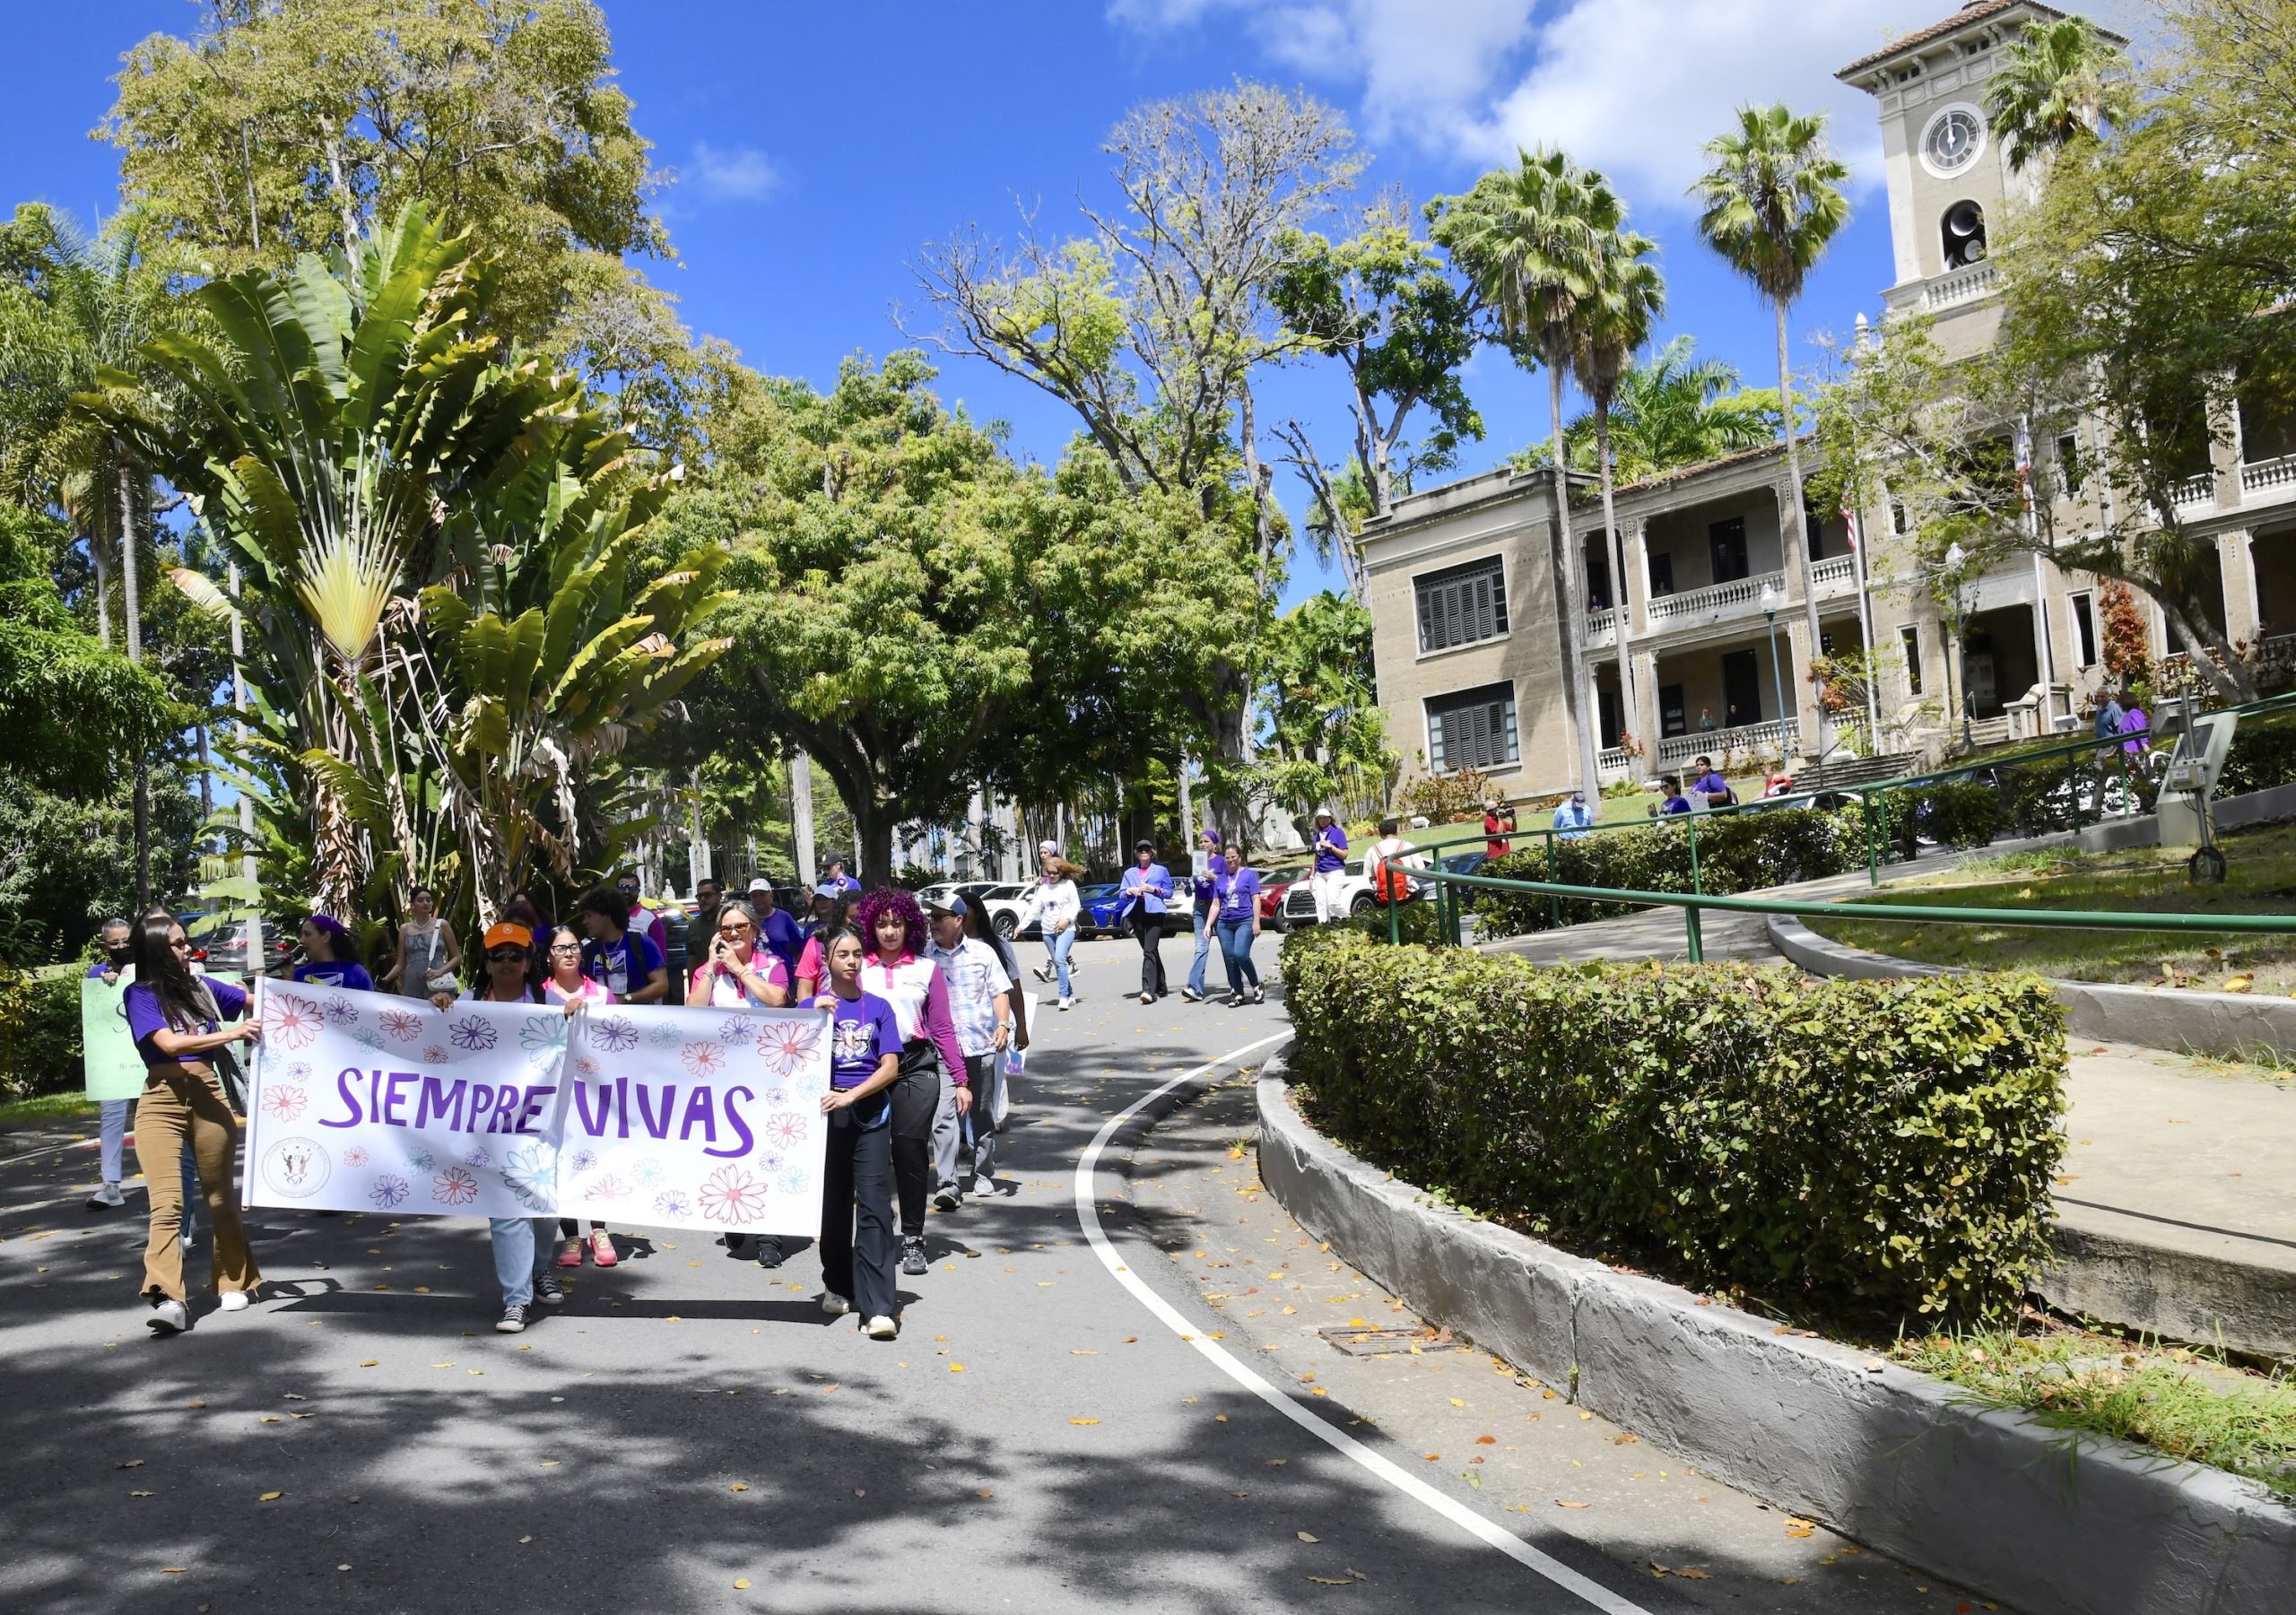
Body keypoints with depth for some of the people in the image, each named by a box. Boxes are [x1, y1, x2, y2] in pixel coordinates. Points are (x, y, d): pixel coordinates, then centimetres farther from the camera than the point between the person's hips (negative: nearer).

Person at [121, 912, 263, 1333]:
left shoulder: (203, 988, 13)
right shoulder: (140, 994, 0)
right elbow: (169, 1043, -14)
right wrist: (231, 1034, -22)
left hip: (209, 1097, 4)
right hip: (161, 1101, -4)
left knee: (220, 1197, 11)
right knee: (167, 1203, -14)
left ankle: (234, 1282, 24)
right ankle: (168, 1299, -20)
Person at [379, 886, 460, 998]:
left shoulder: (442, 925, 5)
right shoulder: (405, 929, 12)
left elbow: (457, 957, 6)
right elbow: (400, 963, 13)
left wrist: (440, 971, -11)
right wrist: (386, 979, -5)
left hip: (437, 984, -2)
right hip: (412, 984, 2)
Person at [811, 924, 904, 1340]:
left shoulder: (878, 1007, 6)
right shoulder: (813, 1006, 7)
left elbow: (890, 1068, 0)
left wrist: (850, 1096, -14)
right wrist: (817, 1016, -12)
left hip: (870, 1113, -1)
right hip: (826, 1112, 1)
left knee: (874, 1206, -9)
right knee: (833, 1203, 10)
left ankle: (878, 1307, -13)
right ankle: (837, 1287, 28)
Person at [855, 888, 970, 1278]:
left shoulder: (927, 969, 8)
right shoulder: (857, 968, 9)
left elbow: (942, 1029, 8)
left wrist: (960, 1081, 4)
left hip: (917, 1067, 0)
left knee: (911, 1149, -5)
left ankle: (913, 1239, 5)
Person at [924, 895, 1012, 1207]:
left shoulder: (982, 952, 5)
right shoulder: (923, 955, 4)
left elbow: (1000, 991, 6)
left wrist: (1003, 1023, -9)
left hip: (981, 1044, 1)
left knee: (982, 1113, 12)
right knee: (943, 1115, -13)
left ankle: (981, 1174, 28)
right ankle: (947, 1184, -16)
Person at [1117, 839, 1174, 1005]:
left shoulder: (1161, 870, 11)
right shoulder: (1129, 873, 20)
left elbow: (1169, 892, 9)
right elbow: (1122, 894, 16)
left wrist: (1154, 889, -8)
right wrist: (1129, 891, -6)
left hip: (1154, 913, -4)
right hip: (1137, 914, 4)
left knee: (1150, 951, -17)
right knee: (1151, 951, 10)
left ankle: (1148, 990, -26)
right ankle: (1160, 987, 20)